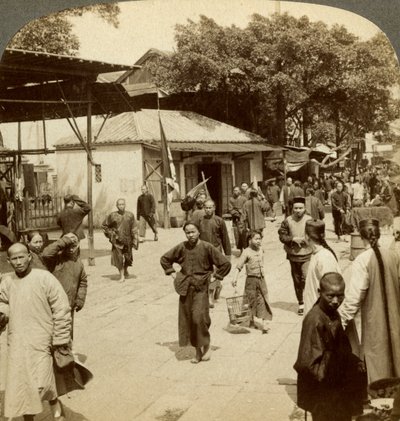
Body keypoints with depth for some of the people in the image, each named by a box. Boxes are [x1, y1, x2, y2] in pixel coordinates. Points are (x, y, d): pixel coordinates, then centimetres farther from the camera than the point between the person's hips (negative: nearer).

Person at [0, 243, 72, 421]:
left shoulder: (45, 278, -9)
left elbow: (61, 309, -8)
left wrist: (60, 338, -9)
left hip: (41, 342, -4)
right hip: (17, 343, 4)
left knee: (43, 385, -7)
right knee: (20, 385, 10)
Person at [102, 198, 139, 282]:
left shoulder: (130, 215, 0)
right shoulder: (112, 215, -3)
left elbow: (134, 229, 0)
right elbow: (104, 225, 10)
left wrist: (135, 240, -5)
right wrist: (110, 234, 1)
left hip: (127, 240, 2)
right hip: (117, 240, -2)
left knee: (127, 257, 11)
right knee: (119, 257, -11)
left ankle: (125, 270, 41)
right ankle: (122, 276, -4)